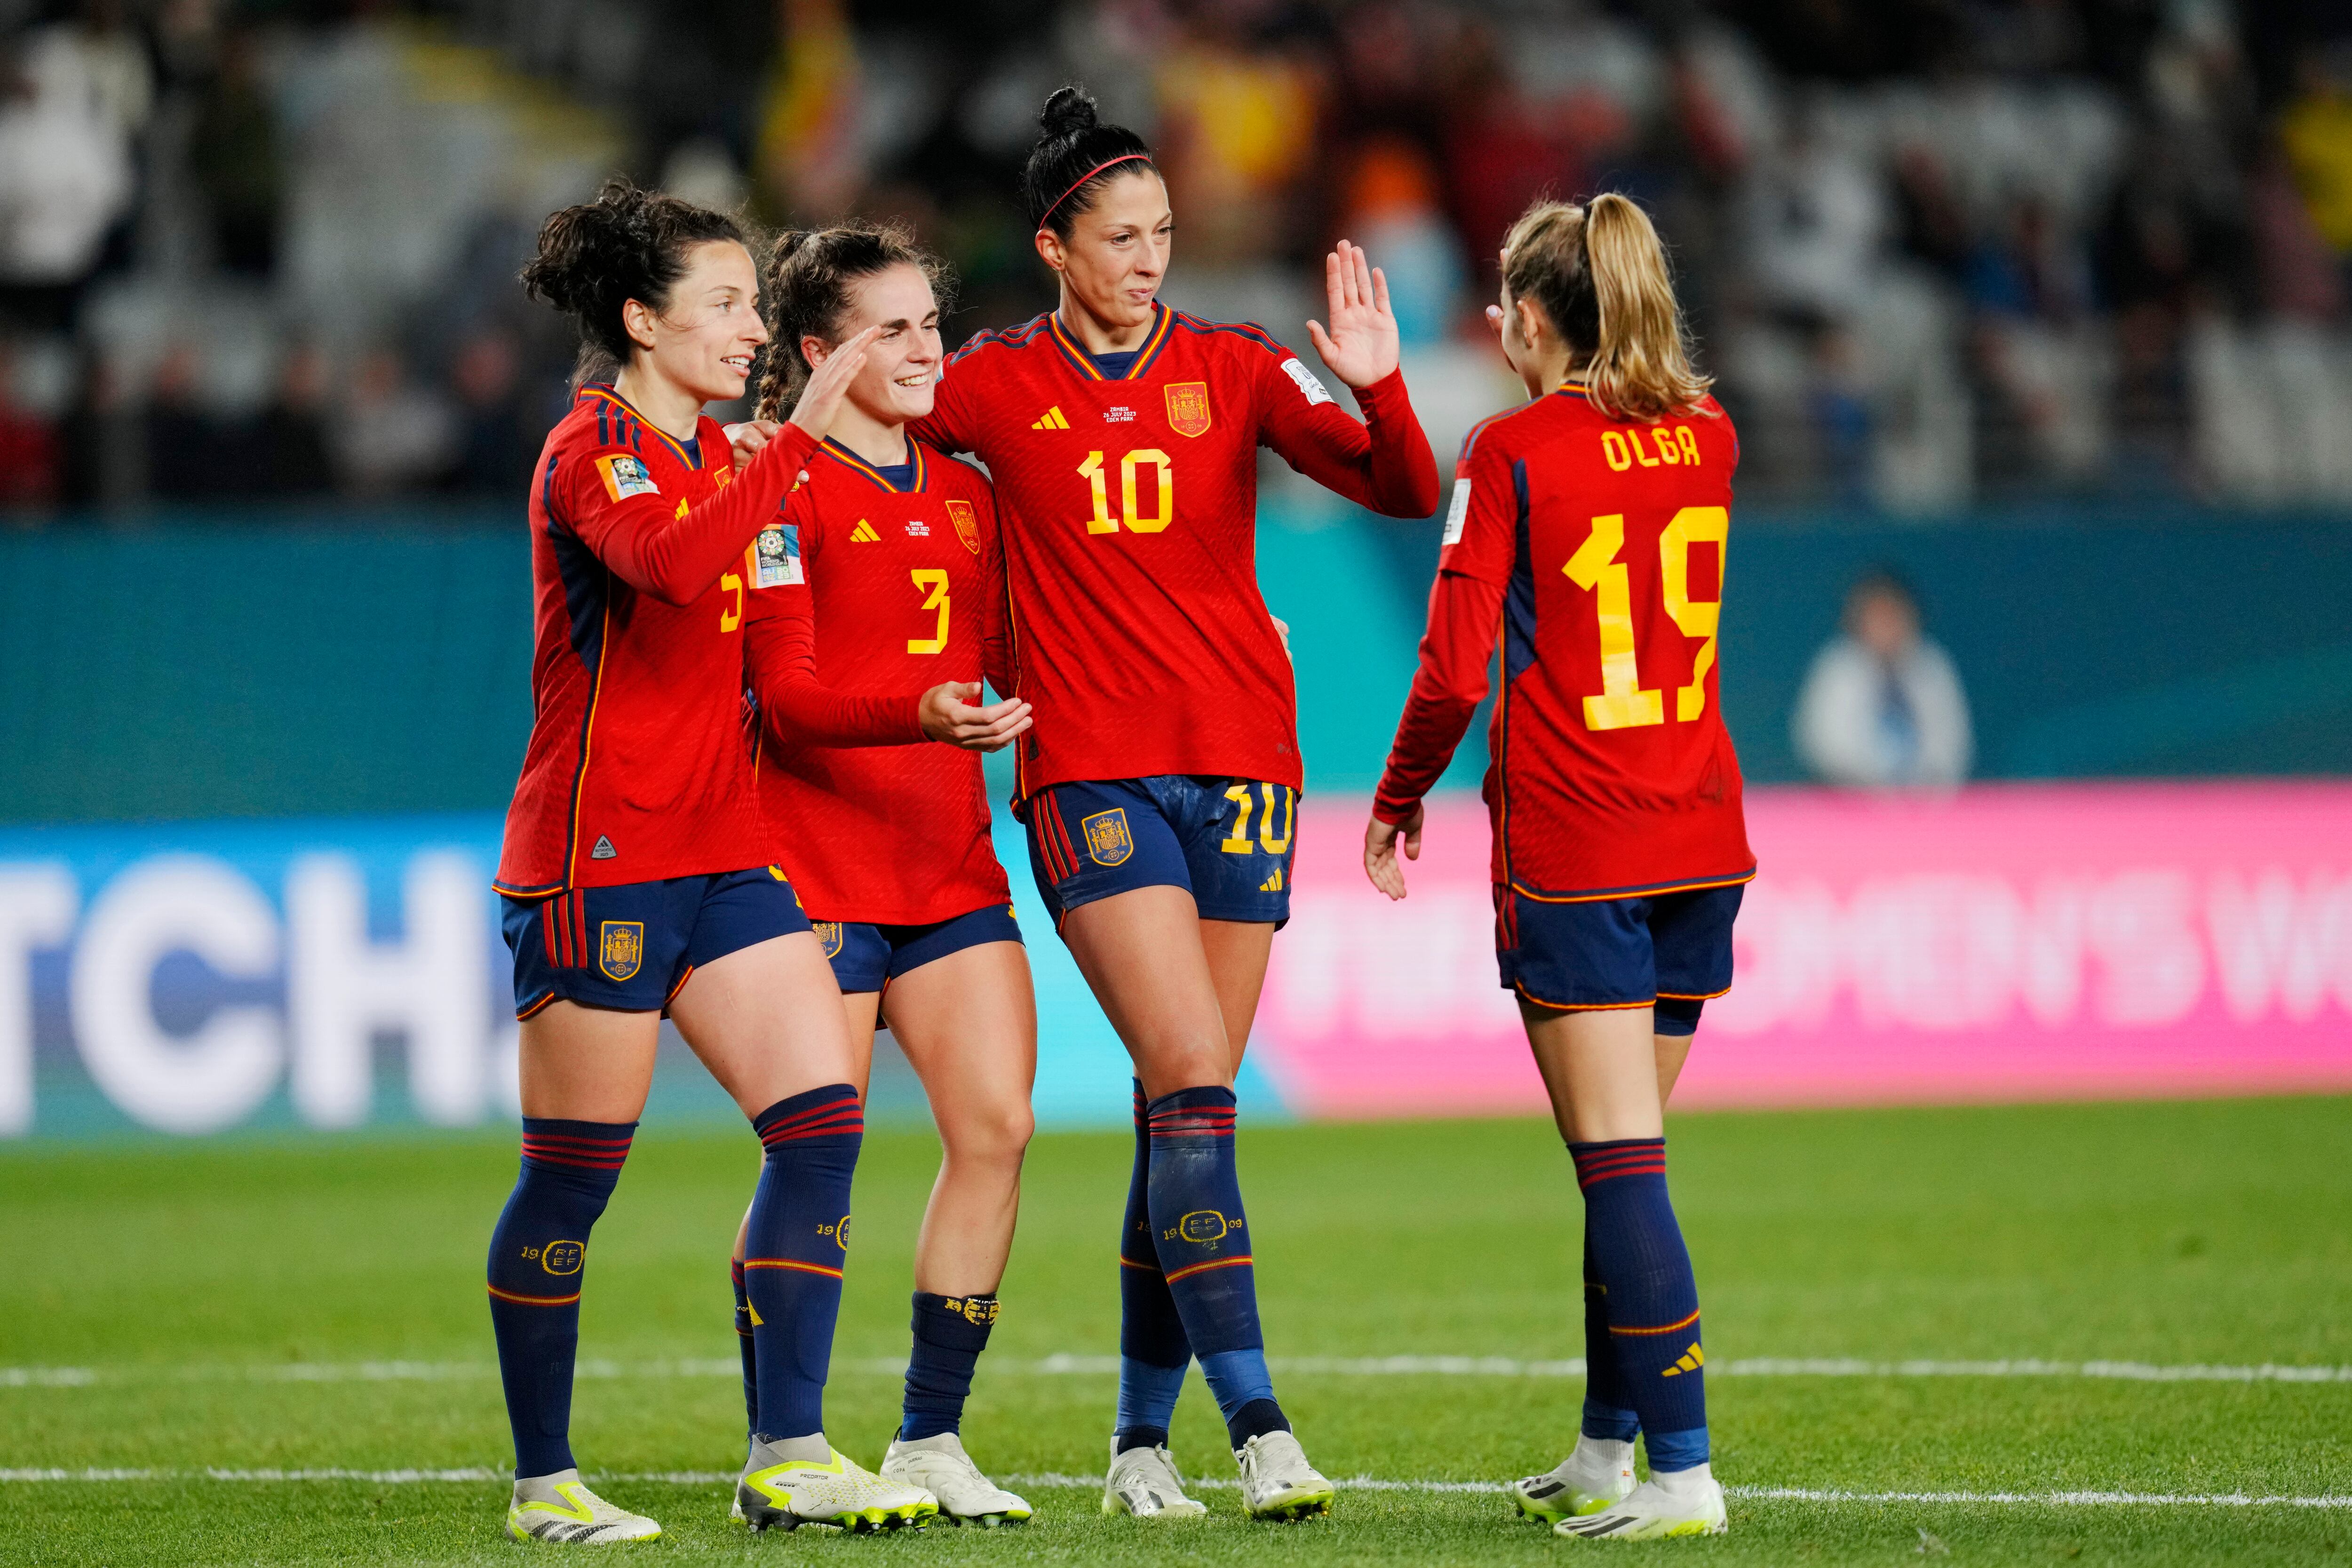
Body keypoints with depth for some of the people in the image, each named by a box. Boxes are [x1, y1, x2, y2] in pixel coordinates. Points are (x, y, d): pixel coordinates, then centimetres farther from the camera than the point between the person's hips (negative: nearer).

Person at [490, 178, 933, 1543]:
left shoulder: (713, 456, 16)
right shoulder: (592, 450, -10)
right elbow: (677, 563, -32)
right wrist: (800, 437, -31)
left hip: (725, 853, 8)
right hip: (602, 856, -8)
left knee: (822, 1119, -4)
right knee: (573, 1176, -1)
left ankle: (794, 1452, -2)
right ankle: (544, 1482, 9)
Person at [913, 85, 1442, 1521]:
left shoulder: (1233, 370, 4)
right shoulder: (995, 388, 1)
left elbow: (1404, 492, -3)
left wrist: (1378, 388, -22)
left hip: (1241, 763, 3)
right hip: (1092, 773, -2)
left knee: (1186, 1112, 5)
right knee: (1193, 1085, -15)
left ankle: (1144, 1442, 14)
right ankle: (1257, 1428, -19)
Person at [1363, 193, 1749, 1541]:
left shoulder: (1515, 452, -8)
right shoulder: (1707, 438, 8)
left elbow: (1455, 668, -11)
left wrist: (1399, 801, 5)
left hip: (1570, 849, -6)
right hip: (1702, 838, 6)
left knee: (1621, 1162, -7)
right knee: (1623, 1148, 16)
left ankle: (1685, 1472, -14)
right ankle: (1607, 1453, 22)